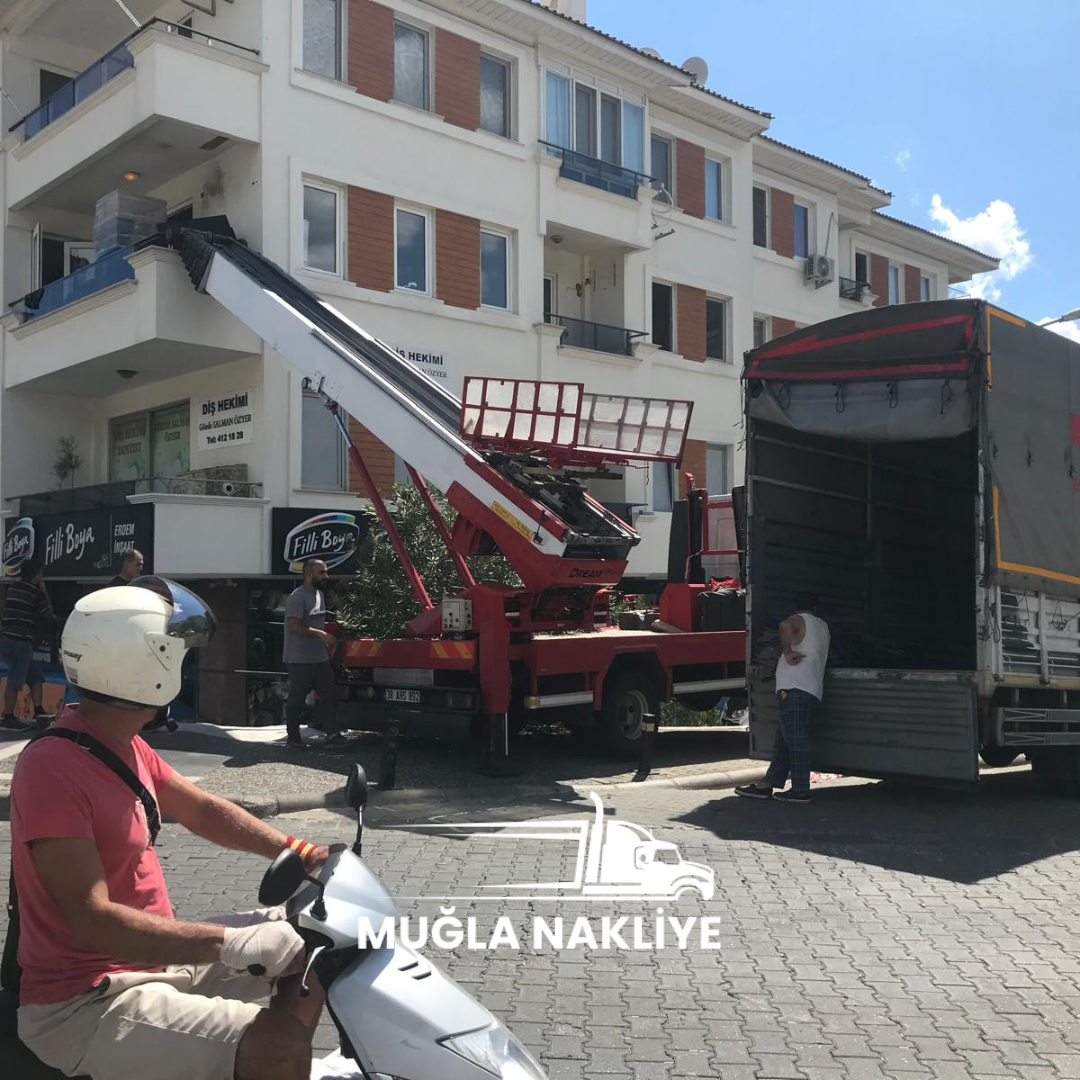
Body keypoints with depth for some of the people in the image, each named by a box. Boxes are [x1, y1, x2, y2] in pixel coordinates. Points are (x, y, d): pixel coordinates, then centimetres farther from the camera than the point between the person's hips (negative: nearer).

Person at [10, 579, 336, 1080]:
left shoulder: (123, 744, 7)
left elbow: (202, 811, 13)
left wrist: (303, 854, 3)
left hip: (154, 956, 10)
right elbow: (93, 920, -30)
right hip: (83, 1003, -10)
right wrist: (228, 944, -33)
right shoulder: (54, 769, -24)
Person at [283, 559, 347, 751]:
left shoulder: (319, 594, 14)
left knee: (329, 694, 4)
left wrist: (328, 644, 16)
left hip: (320, 658, 8)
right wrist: (321, 634, -25)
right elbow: (295, 626, -24)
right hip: (300, 660, -8)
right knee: (296, 699, 2)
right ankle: (293, 736, 13)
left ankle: (332, 733, 6)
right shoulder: (297, 597, -15)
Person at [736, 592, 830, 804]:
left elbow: (785, 626, -25)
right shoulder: (823, 626, 22)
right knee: (784, 739, 9)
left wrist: (787, 653, -16)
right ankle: (766, 784, 11)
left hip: (794, 688, -8)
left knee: (795, 738, -11)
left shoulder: (799, 620, -1)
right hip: (812, 691, 8)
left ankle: (801, 790, -14)